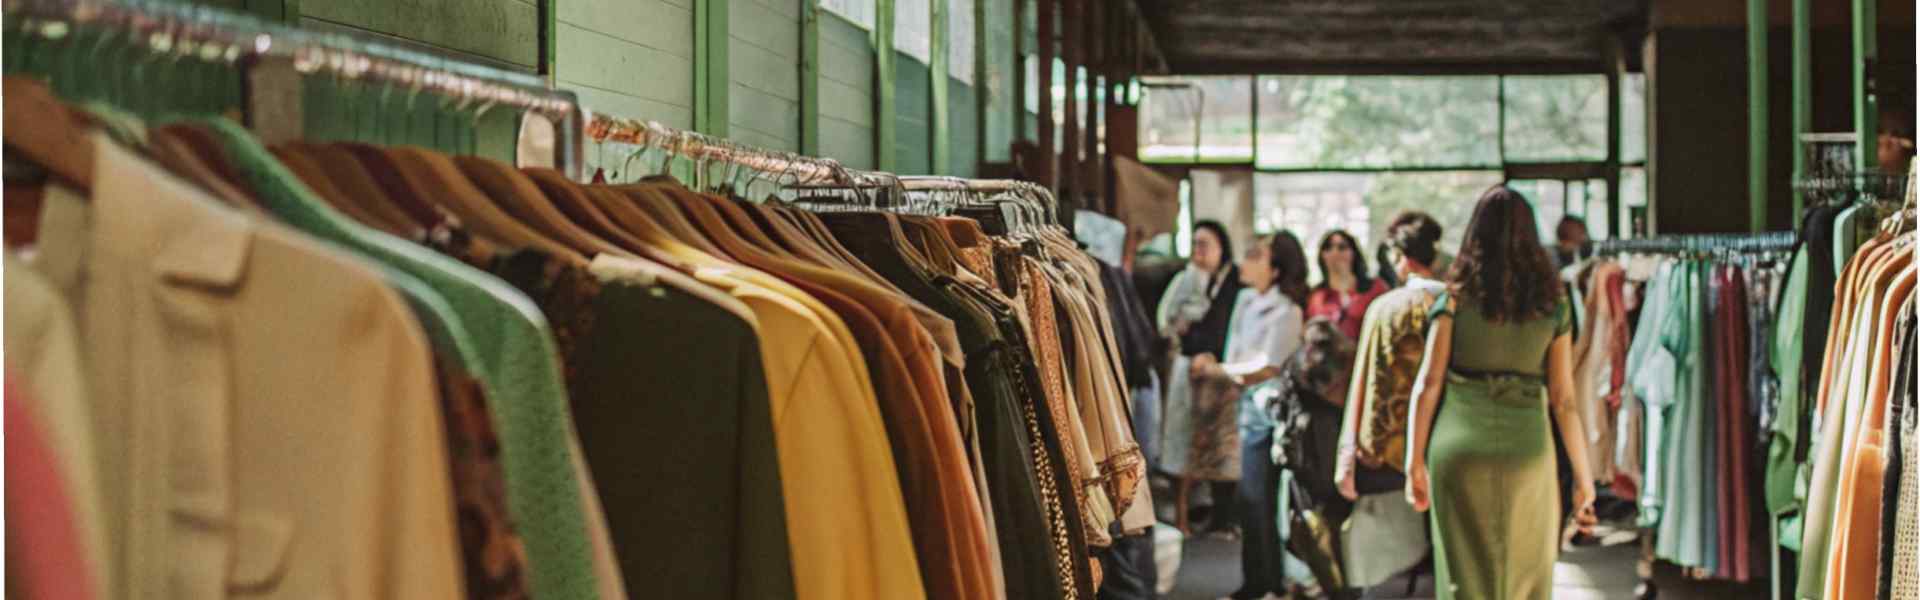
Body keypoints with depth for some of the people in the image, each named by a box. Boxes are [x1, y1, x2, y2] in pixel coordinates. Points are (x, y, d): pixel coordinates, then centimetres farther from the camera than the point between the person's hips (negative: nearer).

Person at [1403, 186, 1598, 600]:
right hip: (1527, 449, 1)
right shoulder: (1552, 305, 3)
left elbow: (1428, 383, -2)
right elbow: (1563, 400, 2)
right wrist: (1583, 477, 9)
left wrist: (1416, 462, 4)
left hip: (1459, 451, 0)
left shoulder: (1455, 298, 1)